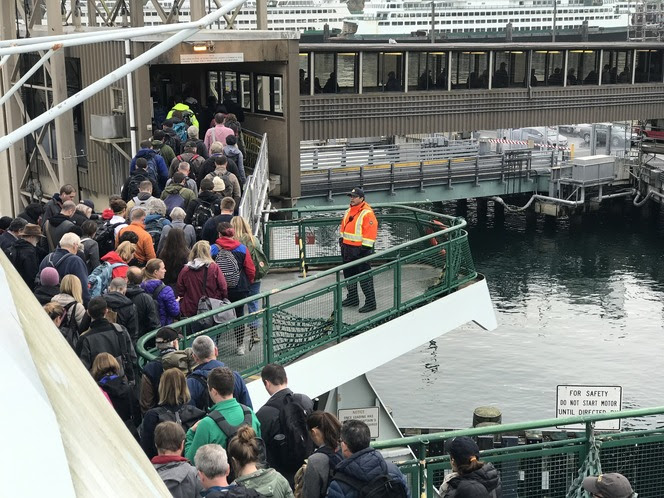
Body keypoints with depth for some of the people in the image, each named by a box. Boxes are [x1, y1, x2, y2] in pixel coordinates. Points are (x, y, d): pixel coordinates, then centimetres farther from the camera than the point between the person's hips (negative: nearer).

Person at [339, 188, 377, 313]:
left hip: (360, 250, -9)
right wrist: (342, 241, 19)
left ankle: (370, 302, 0)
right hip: (348, 248, 9)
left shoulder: (367, 213, -16)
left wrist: (366, 248, -21)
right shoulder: (349, 211, 11)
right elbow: (344, 226, 22)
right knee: (349, 274, 19)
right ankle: (352, 298, 33)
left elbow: (370, 232, -20)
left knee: (365, 277, -6)